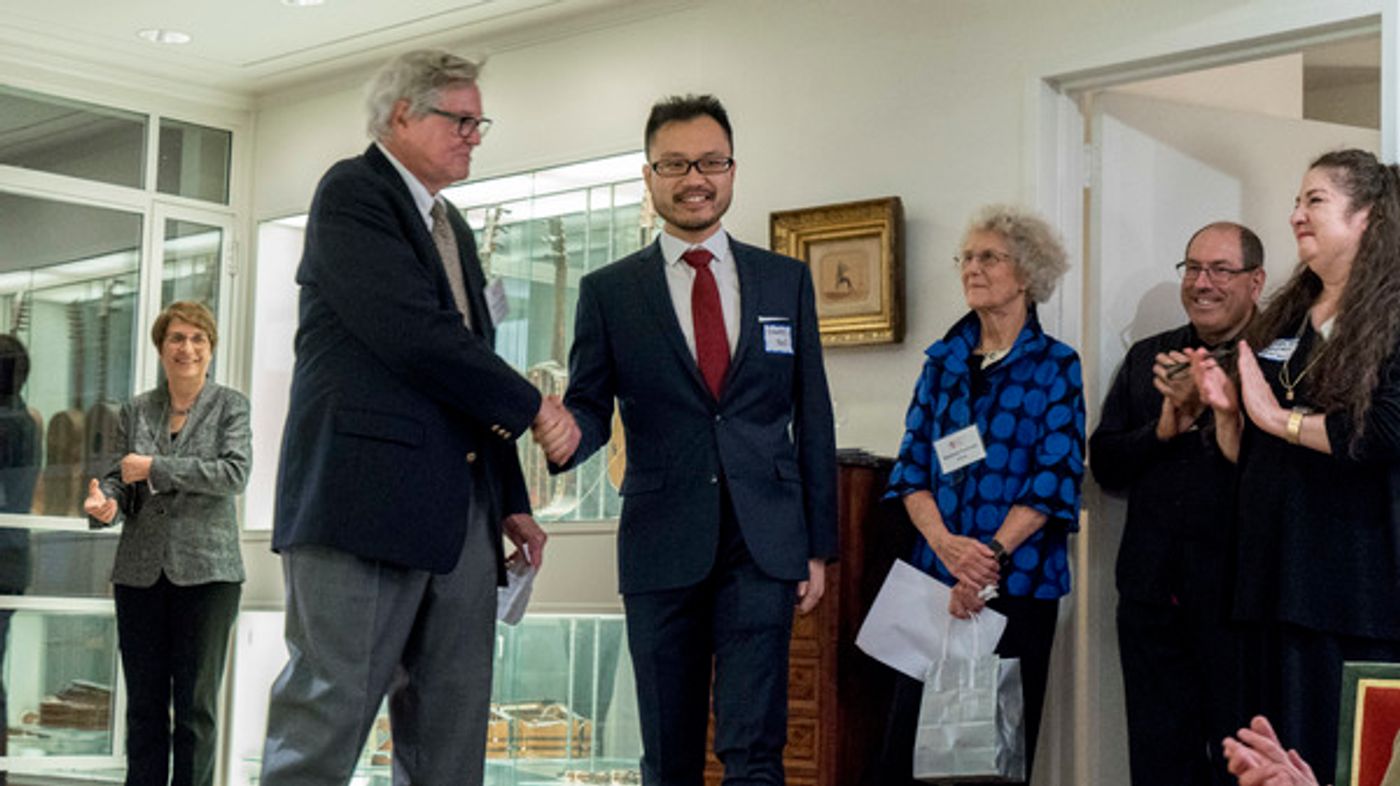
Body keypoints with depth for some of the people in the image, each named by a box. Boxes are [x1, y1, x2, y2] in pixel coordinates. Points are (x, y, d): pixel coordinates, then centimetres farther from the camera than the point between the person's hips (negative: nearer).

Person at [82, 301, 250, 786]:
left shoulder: (229, 405, 3)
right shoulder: (136, 411, 12)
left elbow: (236, 472, -11)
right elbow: (119, 477, 11)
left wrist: (156, 468, -13)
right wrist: (105, 503, -13)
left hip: (206, 572, -3)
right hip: (140, 573, 3)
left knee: (196, 705, -1)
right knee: (143, 704, 7)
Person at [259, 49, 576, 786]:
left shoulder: (453, 227, 23)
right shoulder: (352, 192, -3)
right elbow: (415, 336, -15)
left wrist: (511, 500, 19)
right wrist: (531, 406, -5)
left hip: (459, 513, 9)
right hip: (365, 501, -9)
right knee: (327, 719, -8)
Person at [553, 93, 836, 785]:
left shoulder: (787, 281, 10)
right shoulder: (608, 292, 6)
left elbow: (813, 418, 10)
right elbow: (589, 409, 4)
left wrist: (819, 544, 6)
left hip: (763, 546, 0)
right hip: (663, 547, 0)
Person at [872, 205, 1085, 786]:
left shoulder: (1055, 366, 1)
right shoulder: (943, 360, 11)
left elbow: (1055, 476, -7)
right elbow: (912, 465, 6)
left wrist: (993, 557, -16)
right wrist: (946, 543, -12)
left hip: (1019, 582, -3)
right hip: (935, 575, 3)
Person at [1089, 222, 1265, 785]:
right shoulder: (1148, 358, 13)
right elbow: (1104, 465, 9)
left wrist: (1208, 409, -20)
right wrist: (1163, 428, -7)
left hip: (1237, 593, -5)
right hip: (1153, 592, 5)